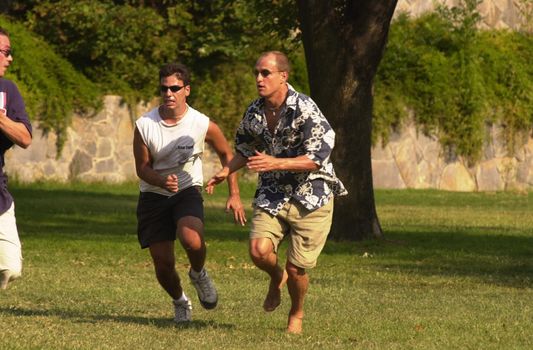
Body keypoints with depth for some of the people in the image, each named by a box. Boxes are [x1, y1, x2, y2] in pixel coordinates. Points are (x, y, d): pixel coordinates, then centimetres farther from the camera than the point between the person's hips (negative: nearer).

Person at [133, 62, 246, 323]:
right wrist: (162, 181, -25)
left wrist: (234, 195, 3)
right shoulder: (144, 126, -13)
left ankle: (199, 274, 4)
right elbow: (142, 168, -3)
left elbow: (226, 154, 6)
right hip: (153, 196, 1)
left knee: (192, 241, -31)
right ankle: (180, 302, 32)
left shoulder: (203, 125, -13)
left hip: (188, 191, -1)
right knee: (163, 265, -1)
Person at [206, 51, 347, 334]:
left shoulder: (304, 109, -18)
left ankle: (296, 314, 29)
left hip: (310, 196, -4)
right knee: (259, 251, -19)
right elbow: (245, 150, 21)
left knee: (296, 268, -2)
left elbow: (318, 158, -20)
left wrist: (275, 163, -28)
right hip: (272, 194, 4)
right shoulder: (254, 113, 1)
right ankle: (276, 278, 18)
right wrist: (226, 172, 4)